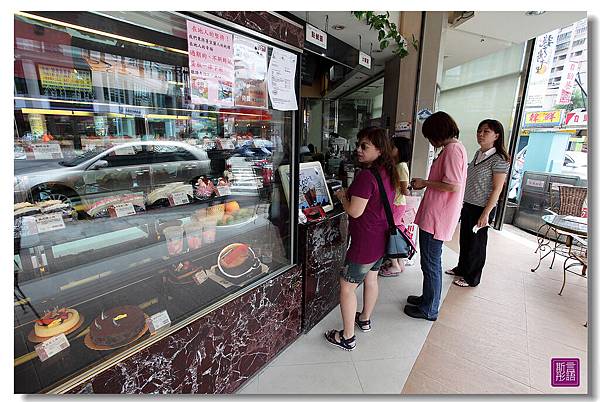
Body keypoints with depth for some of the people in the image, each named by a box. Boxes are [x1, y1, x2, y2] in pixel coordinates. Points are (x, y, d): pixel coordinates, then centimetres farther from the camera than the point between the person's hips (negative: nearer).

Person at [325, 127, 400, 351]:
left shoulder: (366, 176, -25)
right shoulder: (389, 173, 4)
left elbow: (354, 211, -25)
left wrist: (342, 196, -8)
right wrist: (351, 194, 12)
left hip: (365, 243, -9)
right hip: (382, 238, 10)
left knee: (347, 287, 5)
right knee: (371, 279, 24)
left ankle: (347, 338, 18)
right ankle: (365, 320, 45)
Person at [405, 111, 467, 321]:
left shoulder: (453, 149, -16)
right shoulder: (454, 148, 15)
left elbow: (453, 186, -23)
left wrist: (425, 183, -12)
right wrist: (425, 184, 12)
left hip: (437, 217, -10)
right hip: (434, 215, 10)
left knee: (430, 264, 3)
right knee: (431, 262, 20)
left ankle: (429, 309, 19)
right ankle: (428, 298, 37)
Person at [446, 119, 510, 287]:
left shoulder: (499, 160, -15)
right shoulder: (478, 153, 7)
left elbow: (497, 190, -16)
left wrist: (486, 213, -19)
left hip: (482, 208, -7)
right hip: (468, 205, 7)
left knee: (476, 243, 7)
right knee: (464, 239, 18)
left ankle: (472, 278, 25)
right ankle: (462, 268, 37)